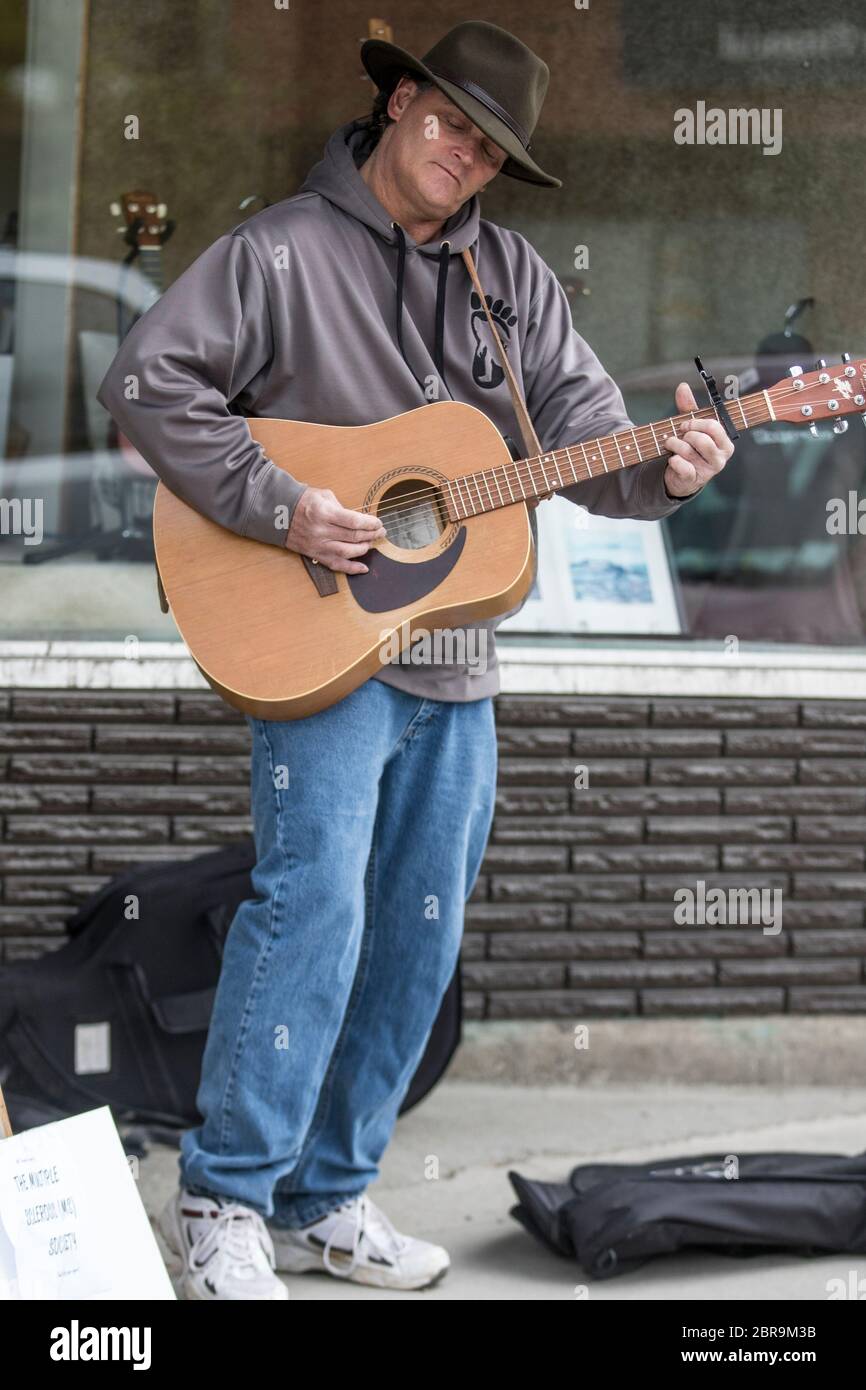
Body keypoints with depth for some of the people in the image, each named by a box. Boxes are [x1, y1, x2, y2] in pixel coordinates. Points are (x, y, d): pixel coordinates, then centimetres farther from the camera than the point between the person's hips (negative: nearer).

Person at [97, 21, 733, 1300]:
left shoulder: (510, 273, 11)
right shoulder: (283, 251, -5)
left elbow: (579, 420, 8)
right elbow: (147, 382, -9)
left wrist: (658, 474, -14)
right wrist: (278, 508, -18)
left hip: (456, 655, 6)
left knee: (419, 933, 8)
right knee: (314, 903, -16)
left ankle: (327, 1199, 19)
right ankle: (222, 1198, -4)